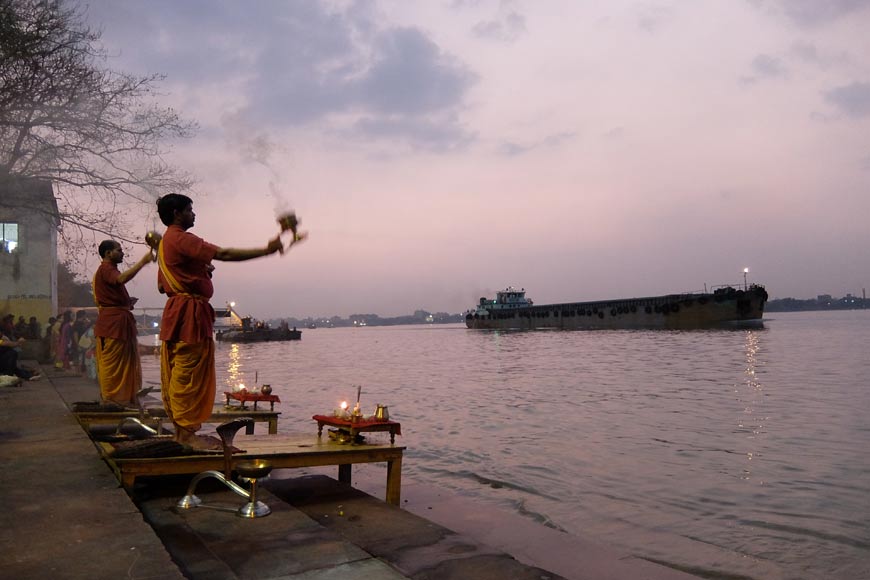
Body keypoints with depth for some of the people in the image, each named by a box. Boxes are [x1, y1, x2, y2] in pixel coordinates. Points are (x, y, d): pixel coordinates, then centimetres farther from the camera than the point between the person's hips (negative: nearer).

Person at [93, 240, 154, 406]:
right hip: (113, 322, -11)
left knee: (122, 362, 14)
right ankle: (111, 399, -3)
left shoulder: (108, 270, 23)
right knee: (112, 362, -7)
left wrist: (127, 303, 13)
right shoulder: (105, 269, -10)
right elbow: (122, 278, -33)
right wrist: (143, 261, -34)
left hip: (118, 320, 11)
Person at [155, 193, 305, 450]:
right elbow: (224, 254, -22)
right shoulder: (181, 239, -12)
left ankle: (181, 430, 16)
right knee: (189, 375, -7)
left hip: (176, 311, 11)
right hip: (190, 313, -11)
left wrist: (200, 271, 15)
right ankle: (187, 432, -3)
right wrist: (267, 250, -22)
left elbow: (162, 285, 24)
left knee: (176, 375, 11)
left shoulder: (165, 243, 22)